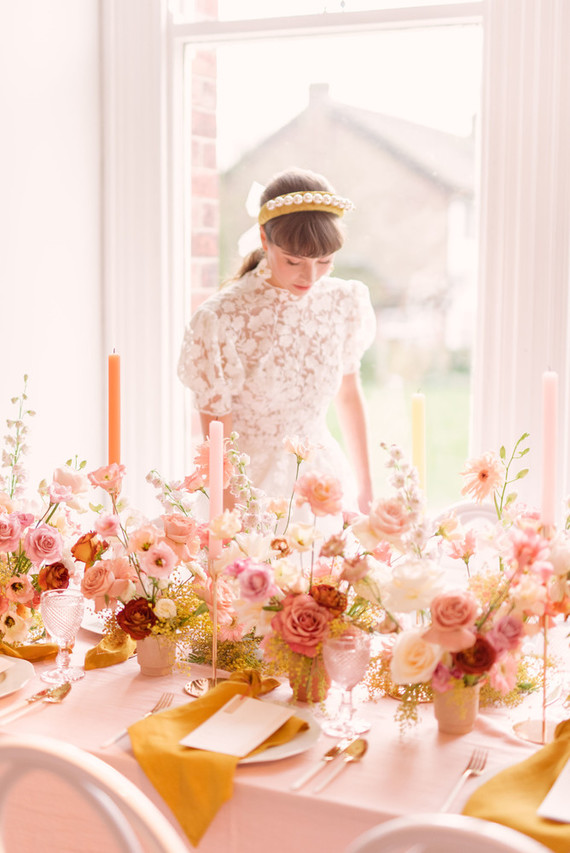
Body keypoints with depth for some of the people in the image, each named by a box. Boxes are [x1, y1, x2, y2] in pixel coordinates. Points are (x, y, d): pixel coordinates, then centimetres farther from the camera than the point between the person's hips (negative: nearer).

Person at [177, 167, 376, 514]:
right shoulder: (222, 319, -18)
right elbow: (218, 442, -13)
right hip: (252, 484, -4)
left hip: (325, 474, 4)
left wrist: (365, 485, 17)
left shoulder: (345, 303, -3)